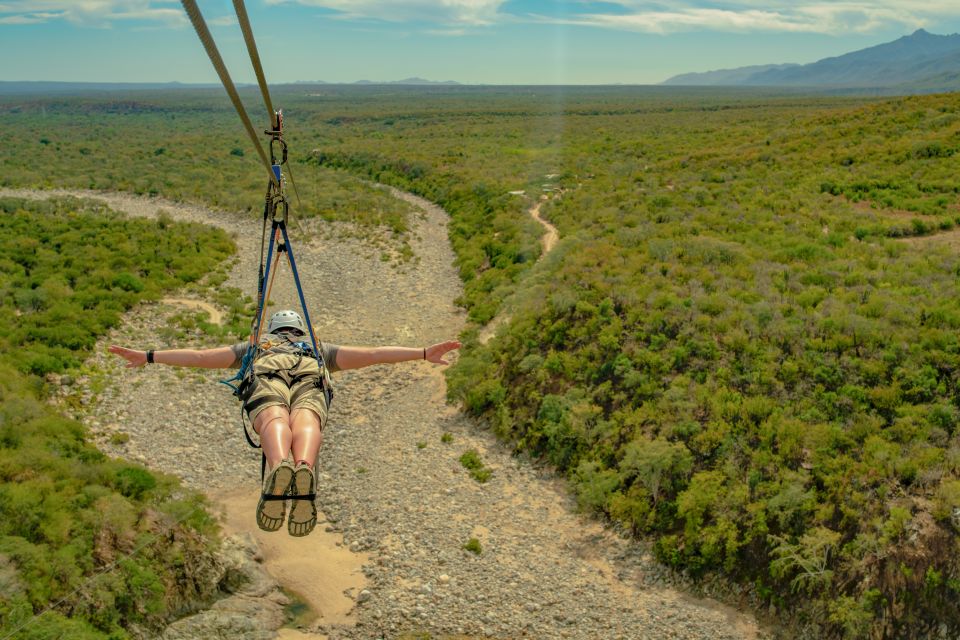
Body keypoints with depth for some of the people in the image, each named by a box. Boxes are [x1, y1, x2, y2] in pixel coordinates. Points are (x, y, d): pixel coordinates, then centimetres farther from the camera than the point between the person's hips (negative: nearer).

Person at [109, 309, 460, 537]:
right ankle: (304, 469, -67)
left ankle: (279, 468, -67)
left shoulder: (255, 346, 45)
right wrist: (424, 353, 33)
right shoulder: (319, 349, 44)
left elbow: (200, 356, 39)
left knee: (275, 421, -31)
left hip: (266, 377, 0)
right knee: (305, 424, -31)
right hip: (310, 378, 0)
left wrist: (149, 356, 44)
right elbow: (373, 354, 34)